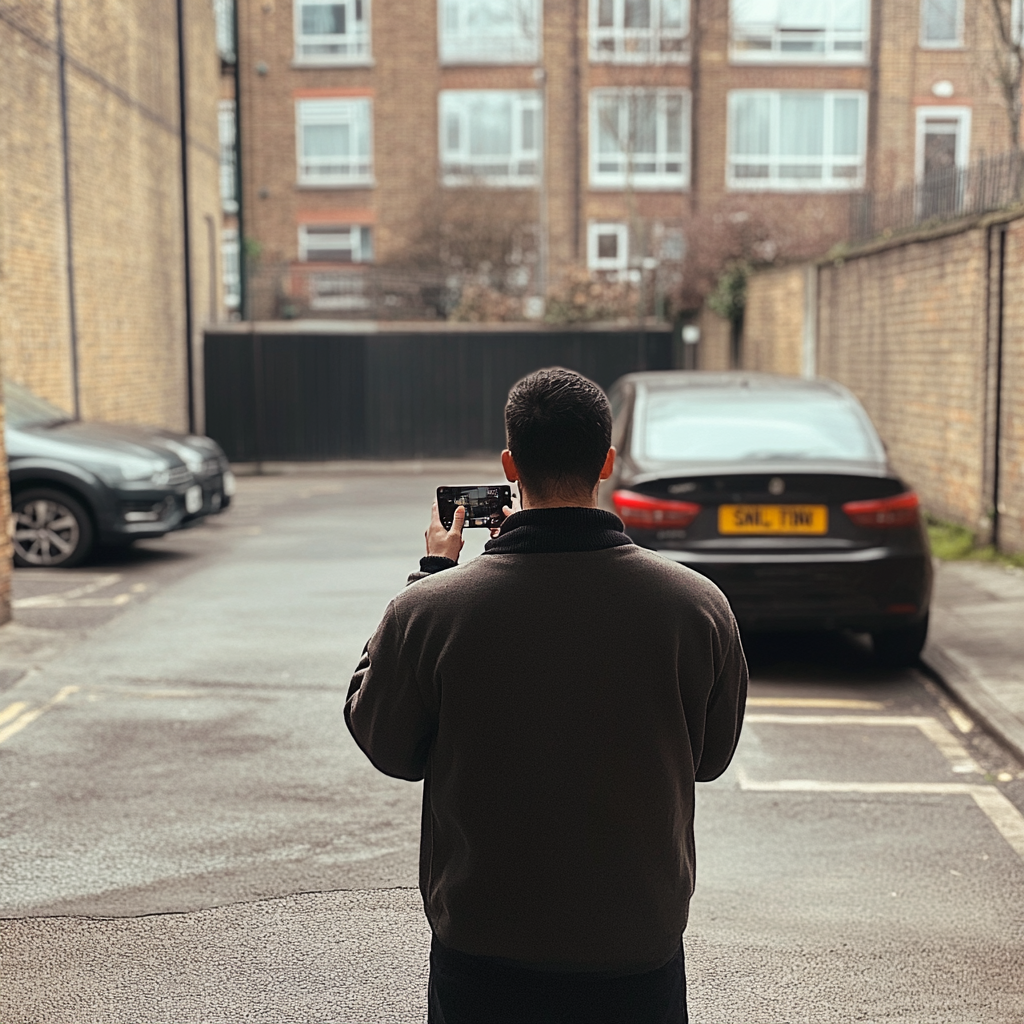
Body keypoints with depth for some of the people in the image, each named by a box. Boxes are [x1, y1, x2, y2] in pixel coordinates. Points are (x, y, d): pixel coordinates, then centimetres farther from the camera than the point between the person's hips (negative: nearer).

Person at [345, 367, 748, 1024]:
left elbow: (386, 746, 1)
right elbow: (712, 755, 4)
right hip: (640, 954, 1)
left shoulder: (431, 608, -17)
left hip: (483, 953, 0)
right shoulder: (697, 605, -13)